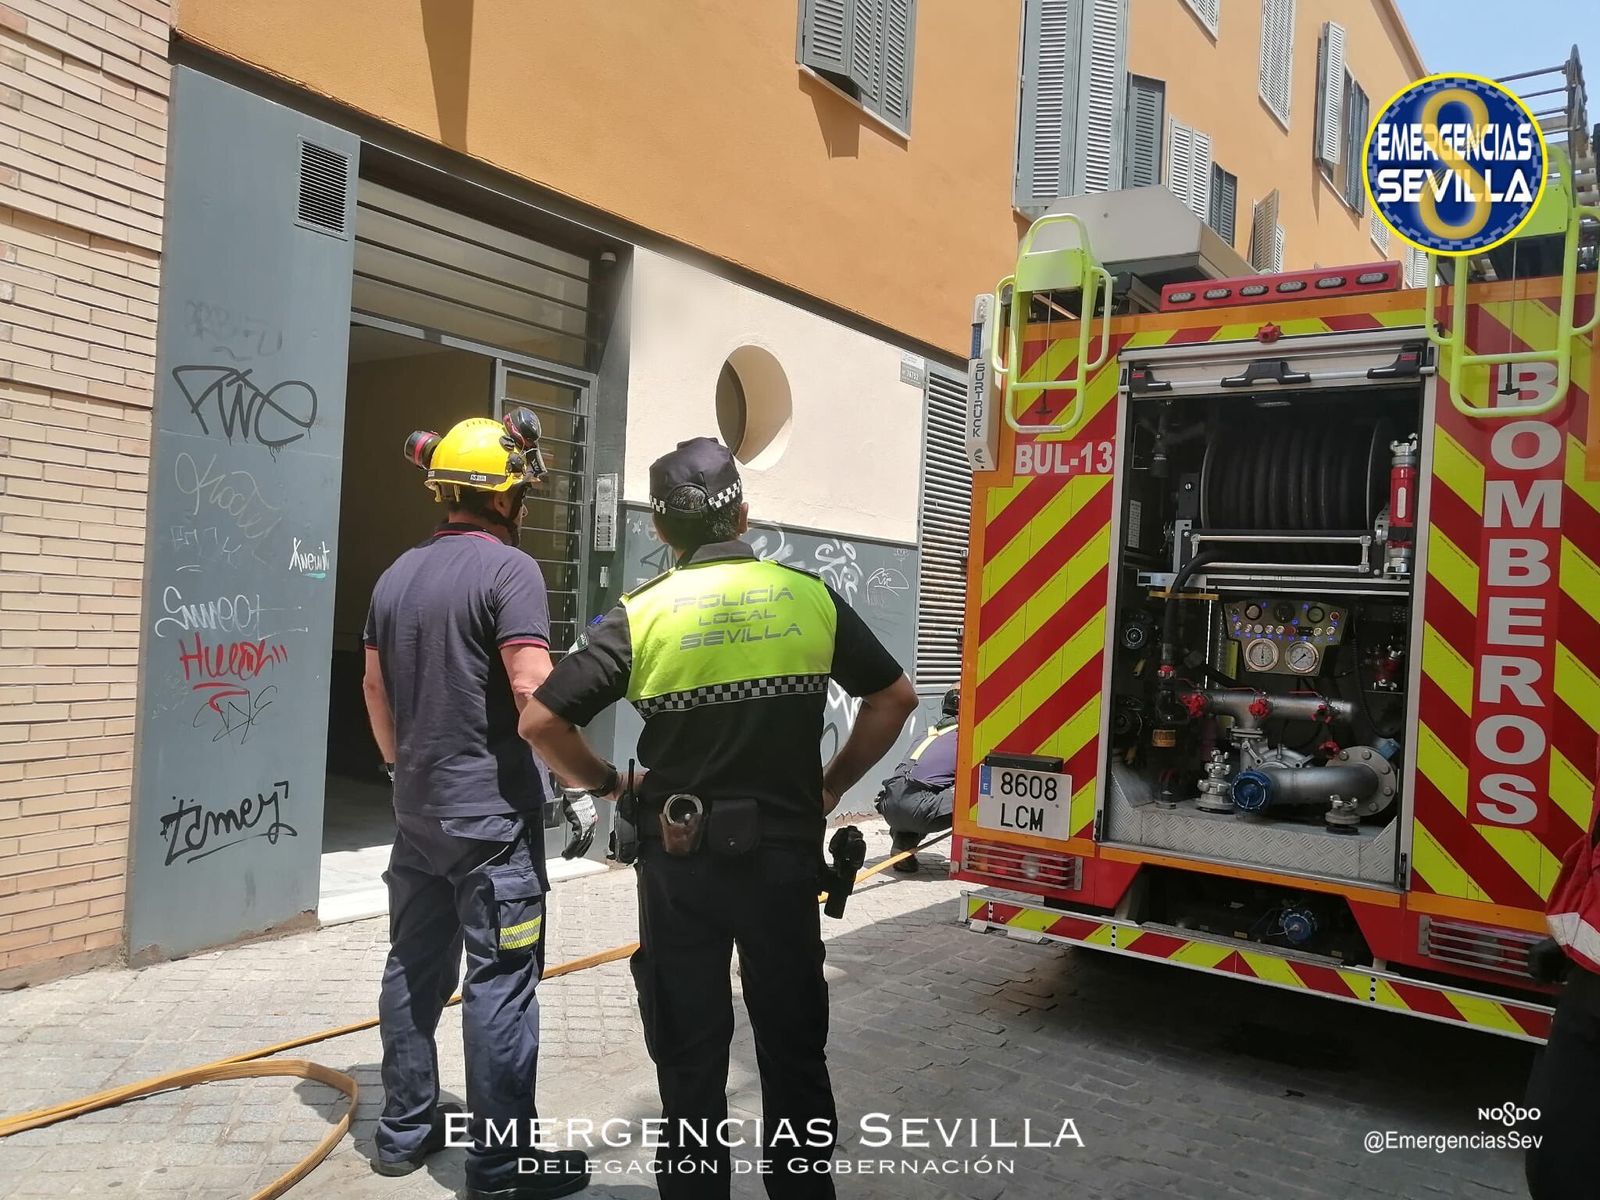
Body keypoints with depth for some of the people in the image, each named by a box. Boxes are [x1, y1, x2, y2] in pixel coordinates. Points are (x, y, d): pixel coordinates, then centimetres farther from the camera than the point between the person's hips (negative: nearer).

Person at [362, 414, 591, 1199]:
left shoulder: (397, 575, 10)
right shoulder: (509, 568, -14)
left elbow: (374, 684, 18)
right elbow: (533, 688, -24)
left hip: (417, 807, 8)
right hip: (492, 810, -8)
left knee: (413, 967, 16)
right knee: (500, 982, -1)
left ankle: (405, 1131, 29)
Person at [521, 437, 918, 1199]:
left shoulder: (641, 614, -8)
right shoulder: (810, 597, -2)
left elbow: (540, 721, -11)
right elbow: (894, 698, 3)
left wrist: (606, 784, 3)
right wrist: (832, 786, 10)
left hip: (682, 860, -1)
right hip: (785, 851, 2)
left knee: (691, 1053, 13)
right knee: (794, 1044, 17)